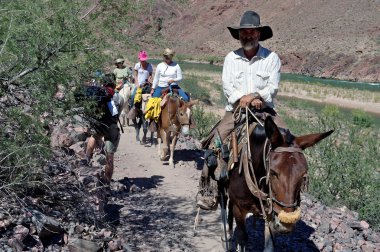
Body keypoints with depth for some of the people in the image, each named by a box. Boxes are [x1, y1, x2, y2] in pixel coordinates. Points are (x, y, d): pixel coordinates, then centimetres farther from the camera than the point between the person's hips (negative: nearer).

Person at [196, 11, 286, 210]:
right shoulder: (231, 58, 9)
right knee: (216, 141, -22)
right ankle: (209, 192, -18)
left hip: (264, 111, 0)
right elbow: (227, 85, -1)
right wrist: (243, 100, -18)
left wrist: (254, 96, -21)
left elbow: (273, 87, -3)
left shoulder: (272, 58, 5)